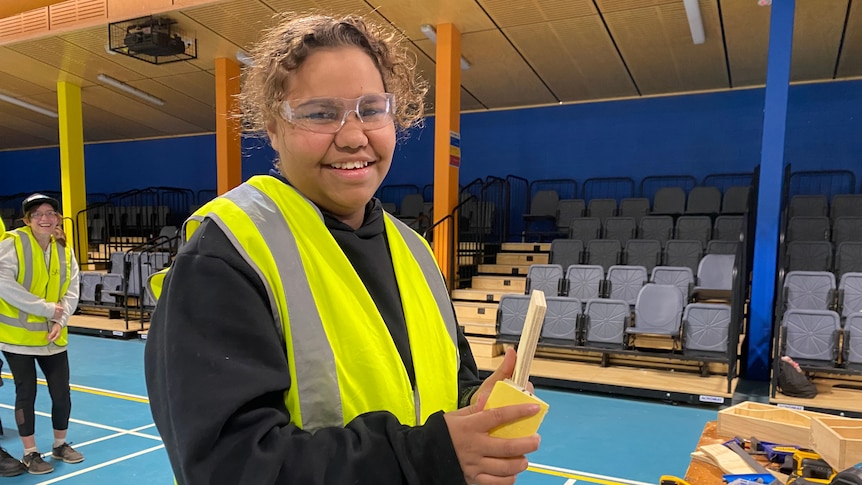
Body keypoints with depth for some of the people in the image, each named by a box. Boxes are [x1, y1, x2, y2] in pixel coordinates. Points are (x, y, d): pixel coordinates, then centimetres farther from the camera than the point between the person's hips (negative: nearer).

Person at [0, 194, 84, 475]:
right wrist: (46, 308, -21)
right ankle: (30, 453, 21)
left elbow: (71, 292, 3)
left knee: (62, 392, 7)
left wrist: (60, 321, -13)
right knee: (26, 393, 4)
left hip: (52, 336, 4)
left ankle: (60, 445, 28)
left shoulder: (65, 252, 5)